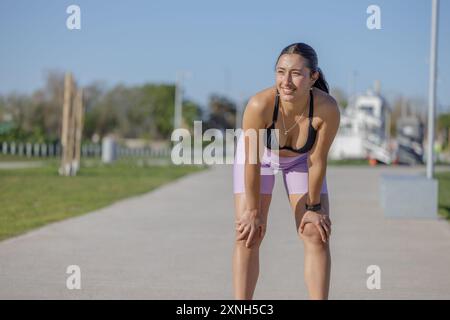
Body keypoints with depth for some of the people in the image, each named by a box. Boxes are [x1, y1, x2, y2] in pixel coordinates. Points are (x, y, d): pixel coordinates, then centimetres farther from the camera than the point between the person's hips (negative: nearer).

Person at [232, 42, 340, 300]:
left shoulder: (327, 109, -37)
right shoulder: (260, 105, -40)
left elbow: (317, 161, -23)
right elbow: (252, 163, -29)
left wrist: (313, 207, -12)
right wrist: (253, 211, -19)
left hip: (301, 159, 1)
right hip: (260, 155, -1)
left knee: (317, 235, -5)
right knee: (248, 235, -7)